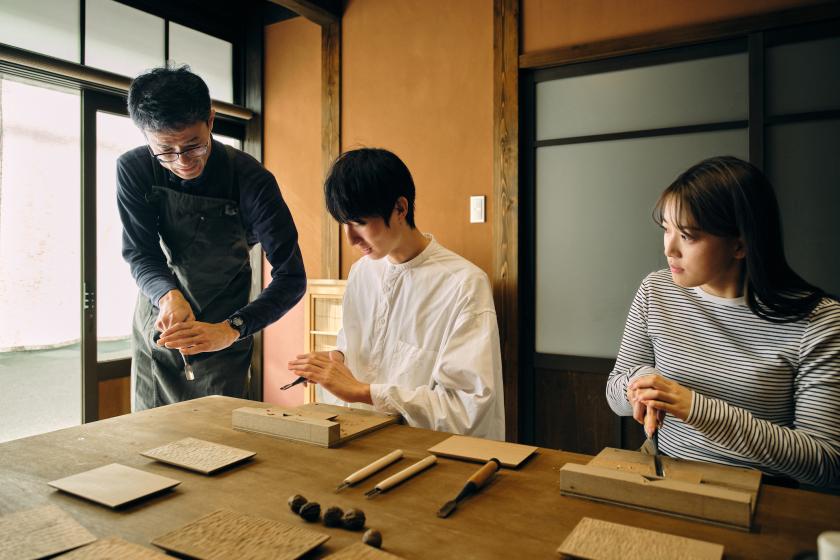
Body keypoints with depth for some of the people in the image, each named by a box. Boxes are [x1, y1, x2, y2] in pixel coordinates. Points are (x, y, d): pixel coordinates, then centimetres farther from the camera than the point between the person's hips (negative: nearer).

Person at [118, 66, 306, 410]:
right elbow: (139, 253, -9)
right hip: (155, 329, 3)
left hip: (222, 337, -2)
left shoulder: (251, 181, -22)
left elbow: (291, 278, -23)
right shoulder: (133, 170, -13)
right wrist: (169, 294, -32)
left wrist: (231, 330, -35)